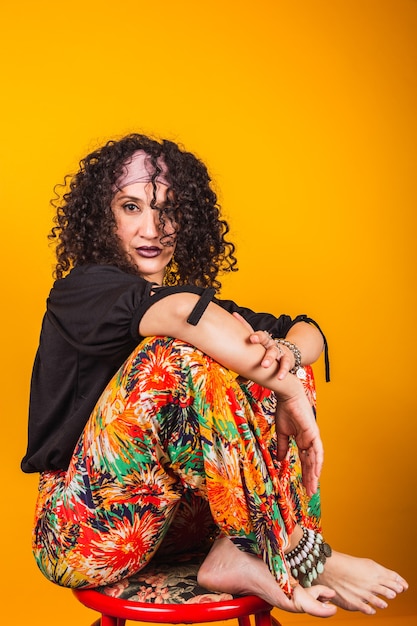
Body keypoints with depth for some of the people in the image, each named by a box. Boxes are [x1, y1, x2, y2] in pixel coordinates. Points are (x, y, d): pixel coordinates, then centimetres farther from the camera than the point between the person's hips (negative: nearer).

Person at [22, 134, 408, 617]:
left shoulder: (197, 297, 9)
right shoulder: (81, 290, -10)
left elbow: (307, 329, 1)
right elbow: (182, 312, -33)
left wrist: (285, 356, -23)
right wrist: (288, 390, -29)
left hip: (165, 516, 7)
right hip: (82, 532, -6)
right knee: (183, 353, -28)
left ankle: (236, 553, -18)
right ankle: (299, 558, -21)